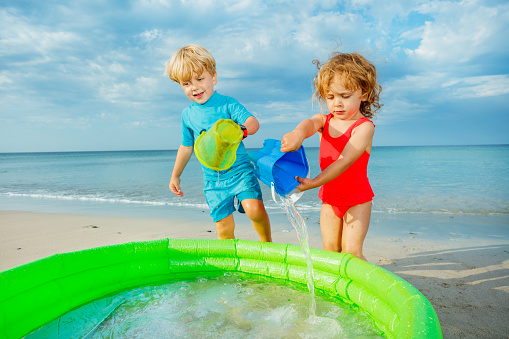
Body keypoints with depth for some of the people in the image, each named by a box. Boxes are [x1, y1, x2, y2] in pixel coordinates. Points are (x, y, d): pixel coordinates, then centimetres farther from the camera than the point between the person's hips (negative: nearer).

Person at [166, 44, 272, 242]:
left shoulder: (227, 104, -5)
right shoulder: (188, 114, 7)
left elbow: (253, 122, -18)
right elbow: (186, 146, 19)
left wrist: (241, 129, -41)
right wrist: (175, 176, 25)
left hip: (240, 171, -3)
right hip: (213, 180, 3)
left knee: (254, 209, -22)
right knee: (224, 228, 2)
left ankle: (267, 242, 6)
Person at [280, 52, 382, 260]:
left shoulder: (364, 127, -16)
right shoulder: (324, 120, 1)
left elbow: (345, 160, -27)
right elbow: (311, 123, -25)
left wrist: (314, 182, -39)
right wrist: (298, 133, -51)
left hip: (356, 198, -5)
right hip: (329, 196, 5)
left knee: (351, 252, -7)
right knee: (329, 250, 11)